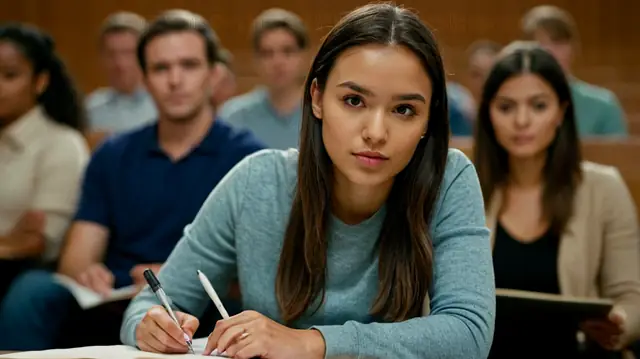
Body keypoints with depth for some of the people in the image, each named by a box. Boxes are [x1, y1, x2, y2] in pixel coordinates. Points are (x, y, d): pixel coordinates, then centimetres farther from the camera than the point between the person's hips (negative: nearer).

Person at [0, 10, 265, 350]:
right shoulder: (112, 156, 18)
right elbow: (75, 260, 10)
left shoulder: (245, 155, 4)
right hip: (108, 307, 4)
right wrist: (86, 275, -15)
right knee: (32, 289, -26)